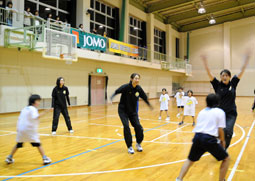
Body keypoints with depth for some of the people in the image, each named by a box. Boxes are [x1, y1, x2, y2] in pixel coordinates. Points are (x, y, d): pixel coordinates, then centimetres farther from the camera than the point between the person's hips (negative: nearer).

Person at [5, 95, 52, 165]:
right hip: (30, 130, -7)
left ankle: (10, 158, 26)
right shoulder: (33, 109, -8)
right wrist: (44, 112, -28)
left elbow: (19, 119, 18)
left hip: (21, 129, 7)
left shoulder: (24, 109, 16)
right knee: (38, 144, -1)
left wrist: (18, 128, 24)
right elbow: (35, 117, -25)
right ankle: (45, 158, -1)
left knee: (18, 145, 20)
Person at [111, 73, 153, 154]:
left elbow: (144, 97, 6)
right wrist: (111, 98, -37)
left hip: (133, 111, 4)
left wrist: (149, 105, 19)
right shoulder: (126, 87, -21)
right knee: (126, 127, -16)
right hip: (123, 110, -3)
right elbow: (116, 92, -18)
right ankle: (129, 147, 1)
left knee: (138, 126, -6)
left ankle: (138, 144, 20)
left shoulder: (139, 89, -9)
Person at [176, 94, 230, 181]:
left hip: (197, 137, 5)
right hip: (209, 139, -5)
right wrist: (222, 141, 16)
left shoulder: (202, 111, 21)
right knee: (226, 159, 17)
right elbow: (220, 129, 1)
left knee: (190, 160, 21)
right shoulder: (220, 112, 7)